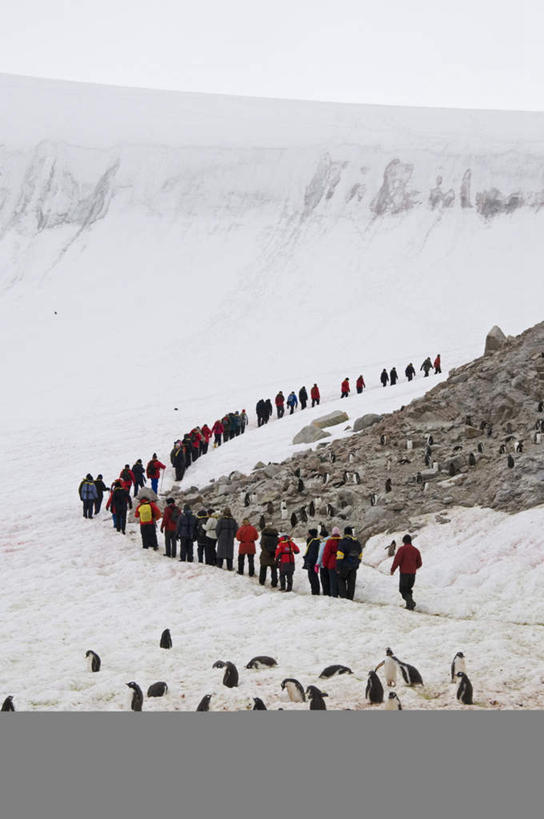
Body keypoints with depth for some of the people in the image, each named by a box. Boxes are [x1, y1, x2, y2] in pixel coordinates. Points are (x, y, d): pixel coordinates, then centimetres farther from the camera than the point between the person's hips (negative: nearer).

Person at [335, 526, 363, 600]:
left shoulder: (343, 542, -15)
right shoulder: (357, 543, 6)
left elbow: (339, 556, -18)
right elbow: (360, 556, 16)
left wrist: (338, 568, -14)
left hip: (344, 566, -5)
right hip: (354, 567, 5)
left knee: (341, 579, 13)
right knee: (351, 583, 9)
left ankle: (343, 595, 3)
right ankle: (350, 598, 12)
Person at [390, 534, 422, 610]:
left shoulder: (402, 549, -8)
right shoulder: (416, 550, 8)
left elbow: (397, 560, -13)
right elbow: (419, 563, 11)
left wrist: (392, 570, 0)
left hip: (404, 573, -5)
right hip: (413, 573, 5)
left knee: (403, 590, 1)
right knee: (408, 589, 18)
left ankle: (411, 602, -20)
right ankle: (409, 605, 9)